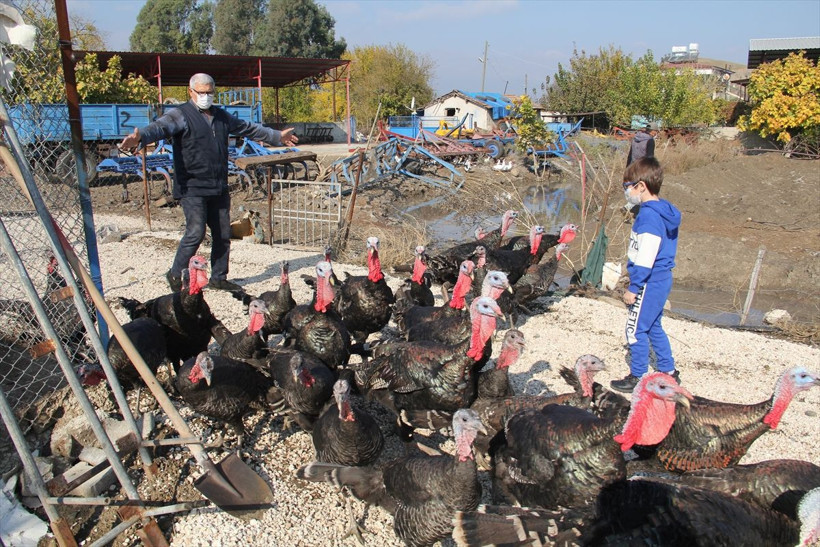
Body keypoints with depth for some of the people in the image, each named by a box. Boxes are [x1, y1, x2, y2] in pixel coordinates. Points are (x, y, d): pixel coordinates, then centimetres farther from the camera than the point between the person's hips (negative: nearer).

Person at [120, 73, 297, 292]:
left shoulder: (221, 116, 17)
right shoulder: (180, 115, -4)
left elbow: (248, 128, 28)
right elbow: (160, 127, -22)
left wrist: (277, 136, 35)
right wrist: (140, 137, -44)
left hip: (219, 188, 7)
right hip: (192, 189, -7)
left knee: (223, 235, 10)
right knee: (196, 232, -12)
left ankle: (219, 278, 24)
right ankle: (176, 275, 8)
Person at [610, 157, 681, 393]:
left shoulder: (649, 215, -21)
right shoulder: (662, 211, 10)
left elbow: (646, 258, -23)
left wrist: (633, 288, -18)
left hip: (650, 282, -10)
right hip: (662, 279, 10)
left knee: (636, 330, 2)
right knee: (653, 327, 20)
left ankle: (637, 377, 14)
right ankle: (669, 372, 29)